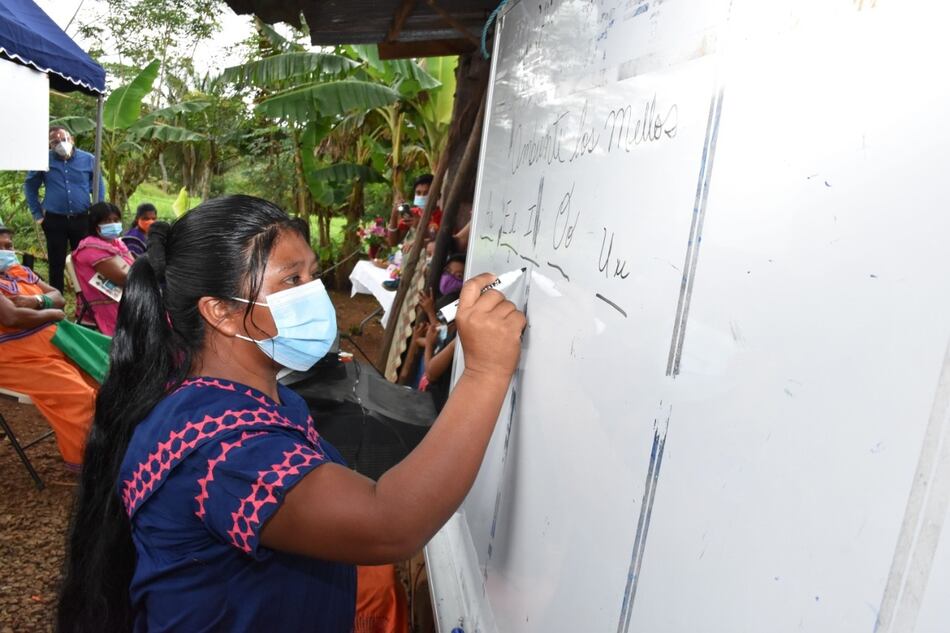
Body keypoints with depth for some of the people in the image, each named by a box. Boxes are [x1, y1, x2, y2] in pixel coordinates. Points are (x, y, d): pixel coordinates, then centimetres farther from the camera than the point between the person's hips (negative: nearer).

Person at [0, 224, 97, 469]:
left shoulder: (20, 270, 14)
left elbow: (58, 297, 11)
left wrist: (37, 300, -10)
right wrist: (53, 314, -9)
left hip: (58, 343, 8)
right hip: (23, 359, -8)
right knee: (79, 396, -20)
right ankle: (82, 458, -3)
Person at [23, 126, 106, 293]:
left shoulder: (88, 159, 1)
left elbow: (99, 187, 10)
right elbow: (30, 186, 11)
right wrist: (37, 214, 7)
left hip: (82, 220, 0)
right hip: (54, 221, 0)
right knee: (56, 264, 7)